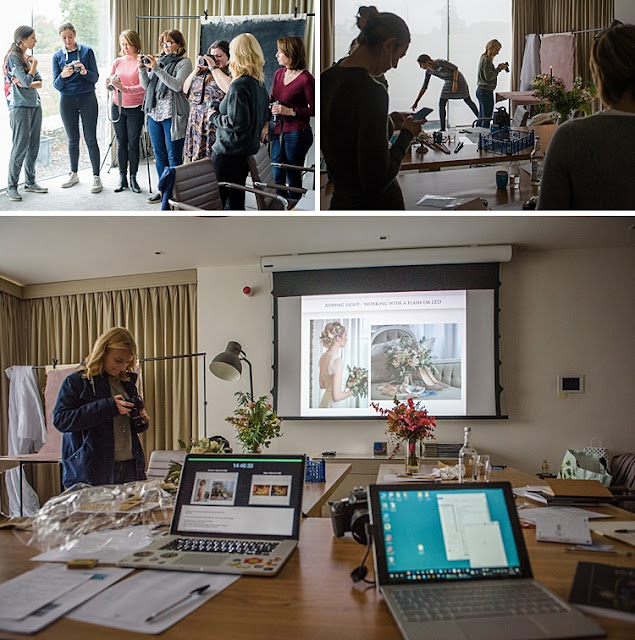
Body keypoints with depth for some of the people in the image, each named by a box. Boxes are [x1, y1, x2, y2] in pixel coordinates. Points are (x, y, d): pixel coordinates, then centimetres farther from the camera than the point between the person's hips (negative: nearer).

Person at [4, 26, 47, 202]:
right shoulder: (13, 57, -8)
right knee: (20, 147, -7)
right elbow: (27, 80, -16)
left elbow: (39, 83, 9)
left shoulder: (28, 57, 14)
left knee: (33, 146, 9)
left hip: (35, 105, 7)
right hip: (20, 107, -7)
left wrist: (24, 83, -10)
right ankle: (11, 187, -1)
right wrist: (34, 64, -4)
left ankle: (30, 182, 19)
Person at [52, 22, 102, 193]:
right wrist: (63, 75, -21)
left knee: (91, 139, -4)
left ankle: (96, 177, -1)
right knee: (72, 139, 9)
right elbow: (56, 85, 1)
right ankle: (74, 174, 21)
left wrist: (84, 72, -23)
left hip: (87, 99, -2)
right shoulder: (57, 56, 5)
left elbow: (95, 78, -2)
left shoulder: (87, 51, 0)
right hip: (67, 101, 2)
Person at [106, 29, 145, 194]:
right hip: (117, 106, 4)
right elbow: (110, 85, 12)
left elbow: (144, 86, -16)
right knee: (121, 142, 7)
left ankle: (133, 178, 10)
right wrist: (110, 83, -10)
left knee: (133, 143, 1)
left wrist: (125, 89, -28)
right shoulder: (117, 62, 9)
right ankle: (122, 178, 13)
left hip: (135, 108, -4)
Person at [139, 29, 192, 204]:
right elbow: (146, 86, 14)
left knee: (174, 157, -3)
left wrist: (156, 68, -19)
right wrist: (142, 69, -1)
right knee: (159, 155, 13)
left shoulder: (184, 63, -2)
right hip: (154, 113, 6)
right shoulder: (158, 60, 14)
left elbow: (177, 85, -18)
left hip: (172, 116, -6)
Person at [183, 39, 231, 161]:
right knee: (196, 160, 6)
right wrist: (196, 69, 9)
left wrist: (214, 67, -11)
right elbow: (185, 89, 20)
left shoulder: (232, 73, -2)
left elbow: (229, 88, -25)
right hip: (197, 125, 7)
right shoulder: (204, 72, 18)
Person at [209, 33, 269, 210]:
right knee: (236, 201, 16)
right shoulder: (260, 85, 8)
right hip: (248, 151, 9)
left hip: (228, 154, -9)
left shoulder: (239, 85, -17)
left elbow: (236, 122, -22)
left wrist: (215, 116, -6)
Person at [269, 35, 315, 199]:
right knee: (277, 177, 7)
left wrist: (290, 111, -17)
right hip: (279, 131, 7)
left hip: (297, 133, -7)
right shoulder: (279, 74, 11)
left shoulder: (306, 79, -12)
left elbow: (314, 110, -11)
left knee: (293, 179, 3)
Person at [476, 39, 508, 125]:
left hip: (481, 90, 10)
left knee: (481, 117, 14)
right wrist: (499, 69, -13)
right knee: (487, 118, -7)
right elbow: (488, 77, -20)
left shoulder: (483, 58, 15)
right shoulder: (487, 60, -15)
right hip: (486, 91, -10)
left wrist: (498, 68, 9)